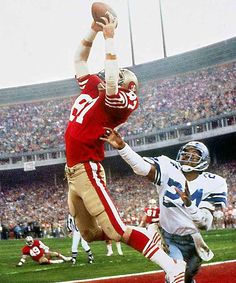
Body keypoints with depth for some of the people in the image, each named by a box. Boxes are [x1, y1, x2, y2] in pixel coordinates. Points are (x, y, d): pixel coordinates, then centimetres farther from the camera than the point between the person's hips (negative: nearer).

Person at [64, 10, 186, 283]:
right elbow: (79, 59, 22)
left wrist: (109, 38, -24)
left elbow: (112, 82, -32)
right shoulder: (91, 87, 11)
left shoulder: (120, 101, -11)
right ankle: (141, 233, 30)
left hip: (87, 170, -9)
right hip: (72, 171, 9)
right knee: (90, 233, 15)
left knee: (116, 231, -13)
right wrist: (94, 30, 8)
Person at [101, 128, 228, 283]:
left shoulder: (212, 183, -14)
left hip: (192, 241, 2)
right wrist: (122, 146, -53)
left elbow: (206, 224, -22)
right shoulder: (169, 170, -15)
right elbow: (142, 167, -36)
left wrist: (189, 204, -41)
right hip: (169, 239, -2)